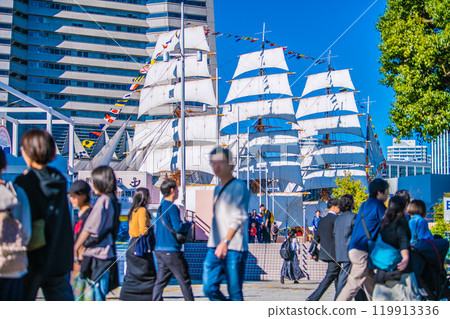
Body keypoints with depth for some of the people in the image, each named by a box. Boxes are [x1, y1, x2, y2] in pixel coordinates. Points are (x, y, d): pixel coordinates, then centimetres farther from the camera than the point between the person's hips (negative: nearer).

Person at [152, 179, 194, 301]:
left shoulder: (161, 207, 16)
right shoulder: (172, 208, -13)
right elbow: (178, 227, -20)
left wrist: (184, 225, 16)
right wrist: (189, 224, -2)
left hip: (159, 249, 8)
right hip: (171, 250, -8)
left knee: (161, 281, 6)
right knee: (184, 281, 2)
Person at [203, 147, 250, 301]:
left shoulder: (239, 186, -4)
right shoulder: (217, 189, 20)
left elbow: (239, 218, -14)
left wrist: (225, 242, -21)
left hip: (234, 248, -7)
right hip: (214, 247, 7)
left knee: (234, 292, -4)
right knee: (209, 288, 1)